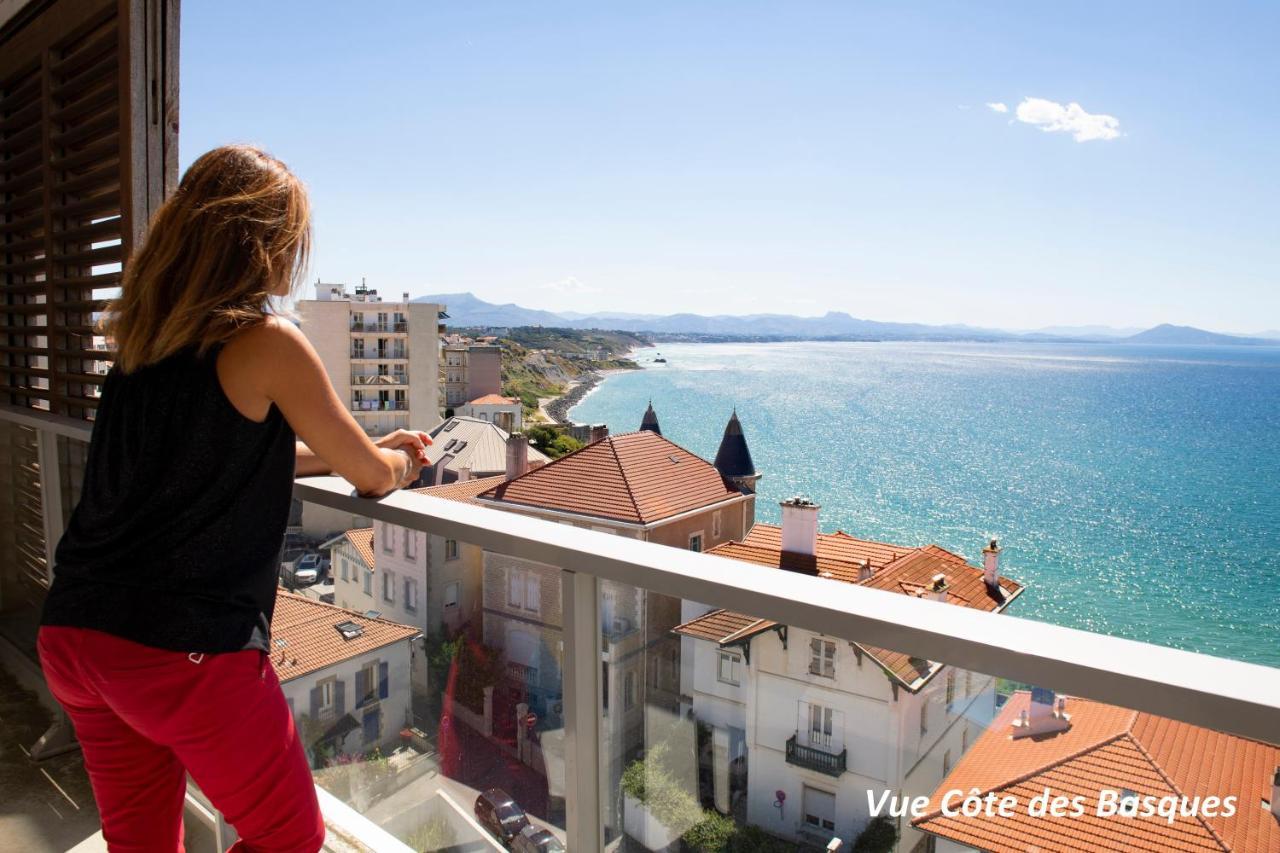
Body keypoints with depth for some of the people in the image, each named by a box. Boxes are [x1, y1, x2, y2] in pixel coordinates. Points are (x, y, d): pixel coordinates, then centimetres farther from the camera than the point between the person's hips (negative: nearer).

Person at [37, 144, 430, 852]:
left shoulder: (140, 339, 9)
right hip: (184, 650, -8)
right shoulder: (267, 341, -12)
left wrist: (361, 451, 26)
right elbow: (373, 478, -3)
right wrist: (400, 463, 21)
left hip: (71, 634, 8)